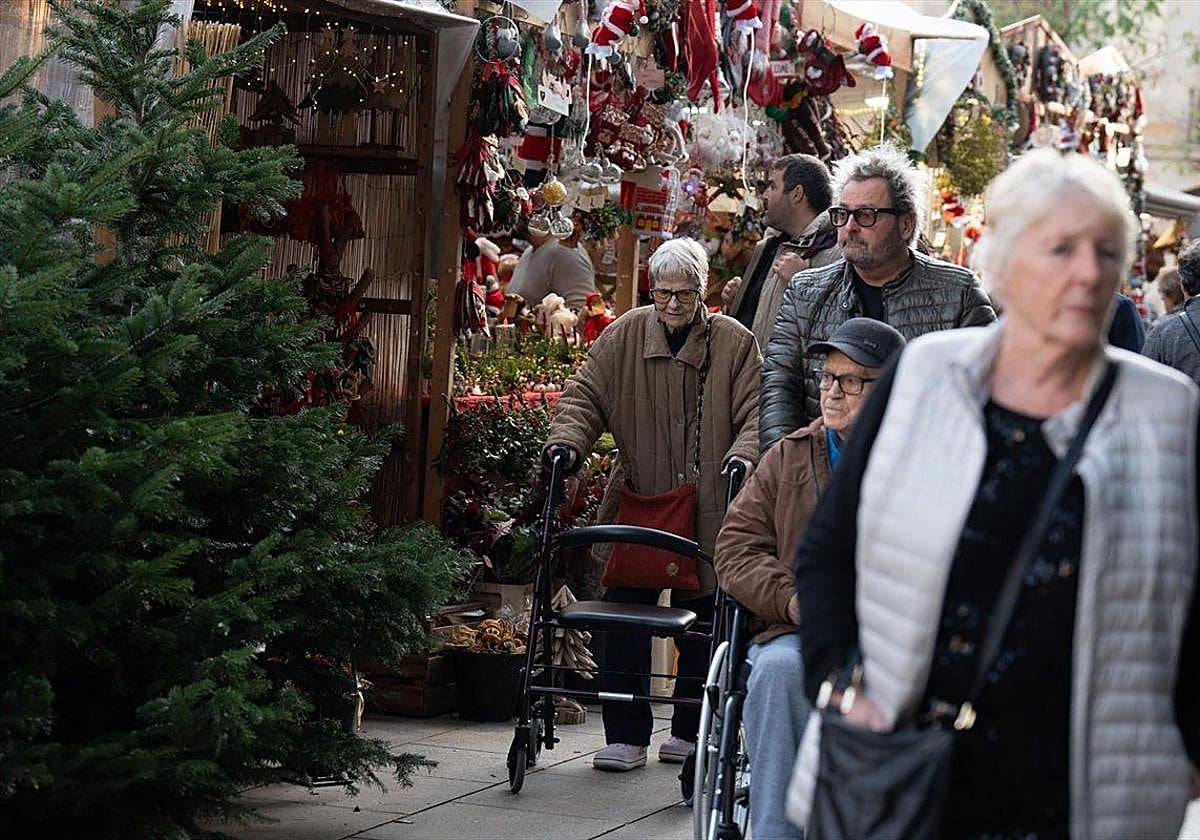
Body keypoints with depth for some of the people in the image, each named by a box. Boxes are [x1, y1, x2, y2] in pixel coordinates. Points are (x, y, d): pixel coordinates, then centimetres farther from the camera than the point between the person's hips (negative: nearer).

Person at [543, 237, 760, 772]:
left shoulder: (734, 342, 3)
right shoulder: (625, 336, 6)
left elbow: (754, 412, -1)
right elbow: (585, 395, 6)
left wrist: (743, 457, -19)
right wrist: (567, 442, -11)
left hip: (706, 513, -1)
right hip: (635, 508, 1)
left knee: (701, 623, 5)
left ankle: (691, 731, 20)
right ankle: (626, 736, 3)